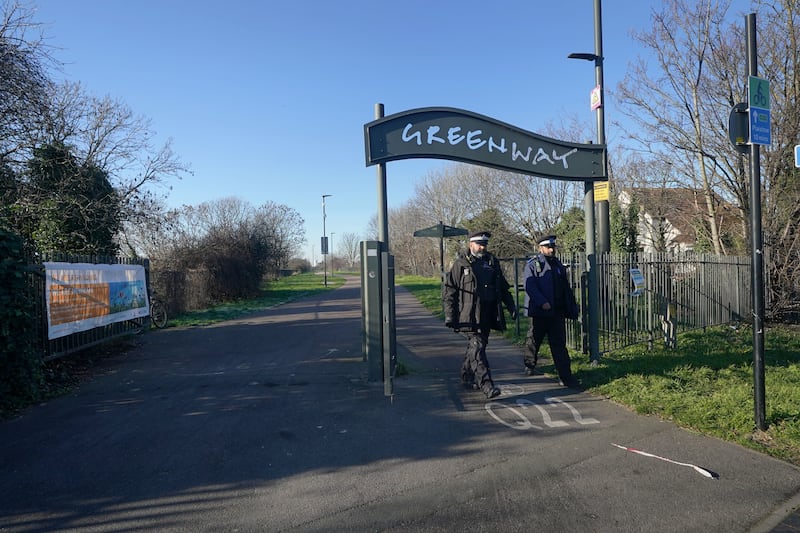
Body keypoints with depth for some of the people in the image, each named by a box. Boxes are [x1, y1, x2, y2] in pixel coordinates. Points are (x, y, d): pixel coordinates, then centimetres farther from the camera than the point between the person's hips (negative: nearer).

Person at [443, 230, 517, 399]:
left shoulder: (492, 262, 14)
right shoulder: (460, 264, -1)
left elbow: (503, 288, 21)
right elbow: (450, 291, -2)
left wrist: (511, 306, 13)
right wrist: (449, 315, -9)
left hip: (487, 315, 5)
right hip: (470, 315, -5)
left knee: (476, 347, 15)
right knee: (477, 348, -12)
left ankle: (467, 377, 32)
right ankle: (486, 384, -13)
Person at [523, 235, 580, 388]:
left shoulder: (558, 264, 14)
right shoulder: (533, 264, -5)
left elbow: (566, 288, 18)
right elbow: (529, 285, -16)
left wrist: (572, 308, 16)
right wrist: (542, 302, -24)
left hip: (557, 312, 4)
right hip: (539, 311, -4)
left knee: (559, 344, 1)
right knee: (534, 340, 12)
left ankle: (566, 377, 1)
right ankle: (529, 366, 34)